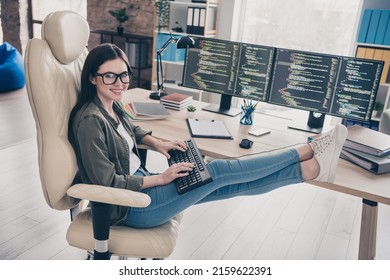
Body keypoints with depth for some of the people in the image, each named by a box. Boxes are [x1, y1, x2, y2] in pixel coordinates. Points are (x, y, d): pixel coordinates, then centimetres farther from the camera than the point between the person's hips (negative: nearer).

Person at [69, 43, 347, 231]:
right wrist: (161, 178, -18)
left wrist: (158, 143, 7)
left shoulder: (112, 106, 4)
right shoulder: (90, 120, -22)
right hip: (130, 206, -8)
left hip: (141, 184, 8)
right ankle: (308, 151, -6)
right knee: (218, 171, -15)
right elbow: (109, 183, -23)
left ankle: (315, 166, -4)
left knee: (232, 184, -4)